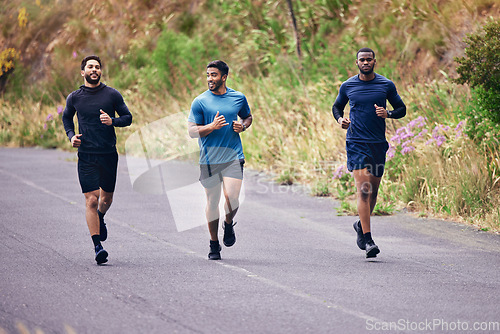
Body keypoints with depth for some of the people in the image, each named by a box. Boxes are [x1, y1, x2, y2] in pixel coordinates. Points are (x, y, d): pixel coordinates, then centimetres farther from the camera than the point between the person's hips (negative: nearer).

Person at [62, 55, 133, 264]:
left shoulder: (112, 95, 1)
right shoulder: (74, 98, 4)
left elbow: (128, 117, 7)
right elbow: (67, 118, 21)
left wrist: (112, 121, -14)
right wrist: (71, 136, 3)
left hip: (108, 154, 1)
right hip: (86, 156, -1)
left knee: (107, 197, 14)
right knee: (91, 200, -10)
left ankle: (100, 218, 50)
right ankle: (97, 246, -11)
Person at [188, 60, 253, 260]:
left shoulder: (238, 98, 7)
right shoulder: (200, 102, 0)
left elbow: (247, 116, 26)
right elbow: (192, 131, -2)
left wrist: (243, 126, 3)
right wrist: (212, 126, -18)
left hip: (233, 157, 0)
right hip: (209, 160, 0)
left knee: (231, 198, -15)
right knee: (212, 202, 5)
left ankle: (229, 225, 19)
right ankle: (214, 244, 20)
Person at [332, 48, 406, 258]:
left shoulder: (386, 85, 4)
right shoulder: (347, 86, 4)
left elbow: (401, 109, 11)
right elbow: (337, 107, 19)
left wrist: (388, 113, -10)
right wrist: (340, 119, -3)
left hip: (378, 144, 2)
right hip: (356, 143, -2)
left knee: (373, 190, 10)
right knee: (363, 189, -14)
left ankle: (361, 225, 37)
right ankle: (367, 240, -16)